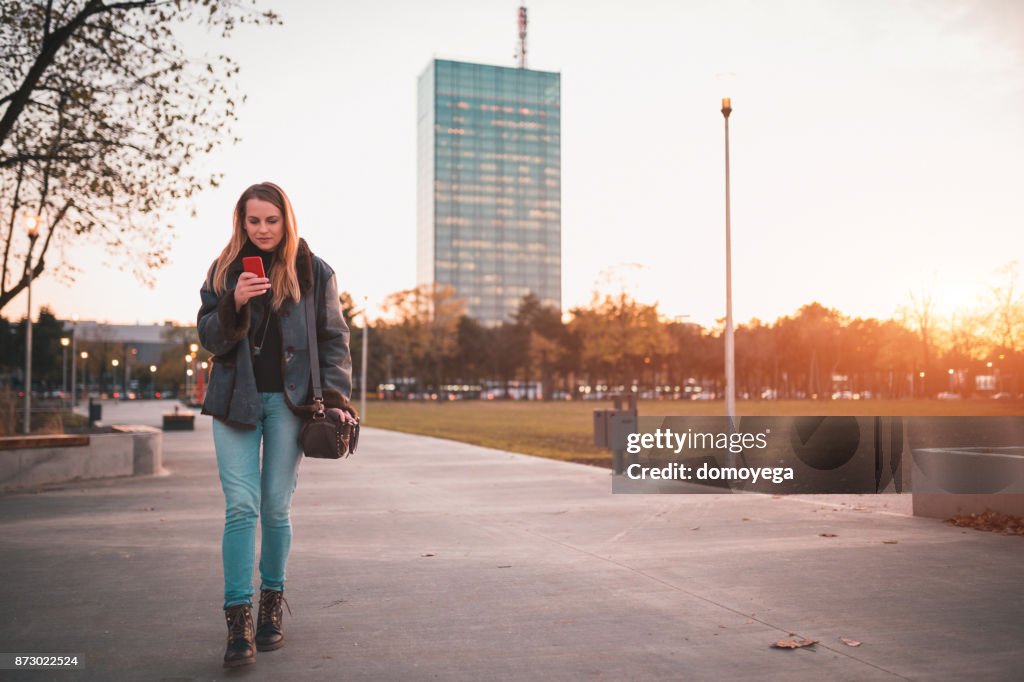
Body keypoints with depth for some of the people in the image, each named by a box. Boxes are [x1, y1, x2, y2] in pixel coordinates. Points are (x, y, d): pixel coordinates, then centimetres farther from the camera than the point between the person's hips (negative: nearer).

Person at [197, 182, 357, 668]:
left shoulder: (314, 272, 5)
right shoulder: (224, 271, 8)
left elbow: (334, 339, 5)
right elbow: (209, 339, 3)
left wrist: (335, 397, -6)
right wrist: (234, 304, -16)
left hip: (288, 399, 0)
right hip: (236, 399, 1)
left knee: (276, 508, 4)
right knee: (241, 507, -7)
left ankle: (272, 605, 21)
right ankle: (238, 619, -4)